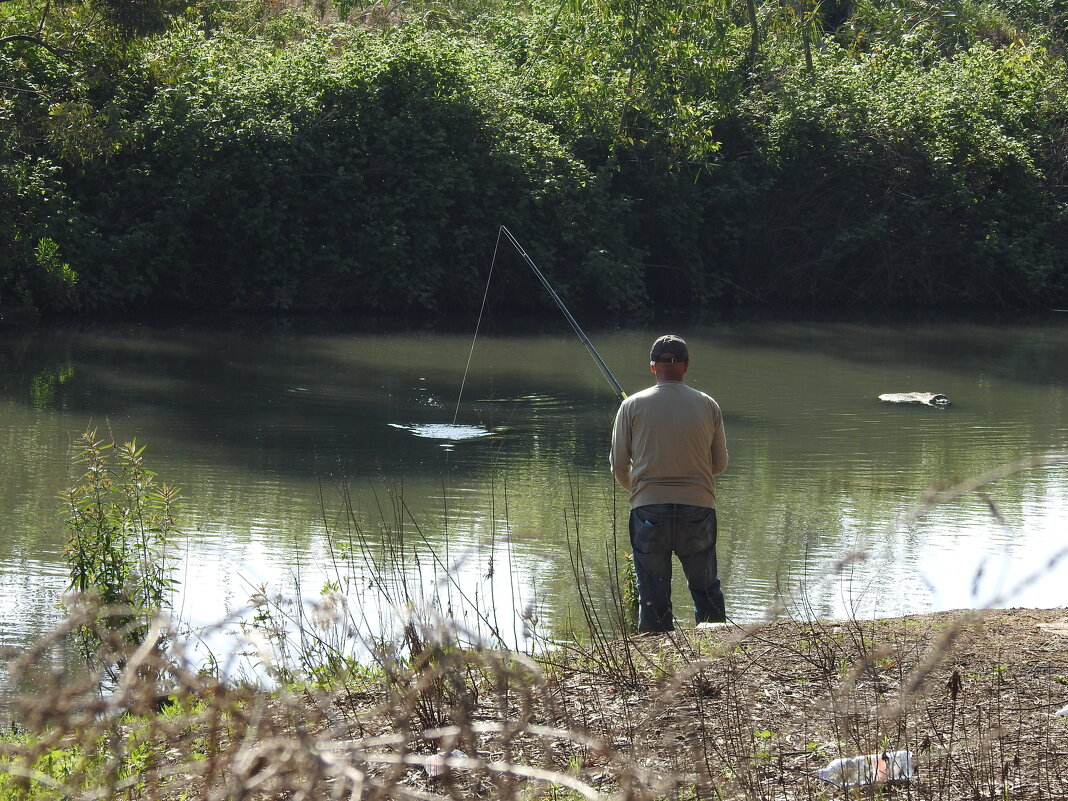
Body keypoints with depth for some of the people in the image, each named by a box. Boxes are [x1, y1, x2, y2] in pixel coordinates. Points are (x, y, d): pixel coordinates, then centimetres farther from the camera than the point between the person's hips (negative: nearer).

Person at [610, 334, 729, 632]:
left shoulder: (633, 406, -1)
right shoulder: (708, 406, 2)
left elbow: (619, 465, 4)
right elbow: (720, 464, 11)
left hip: (649, 508, -1)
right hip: (698, 507, 1)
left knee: (653, 596, 6)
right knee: (707, 591, 13)